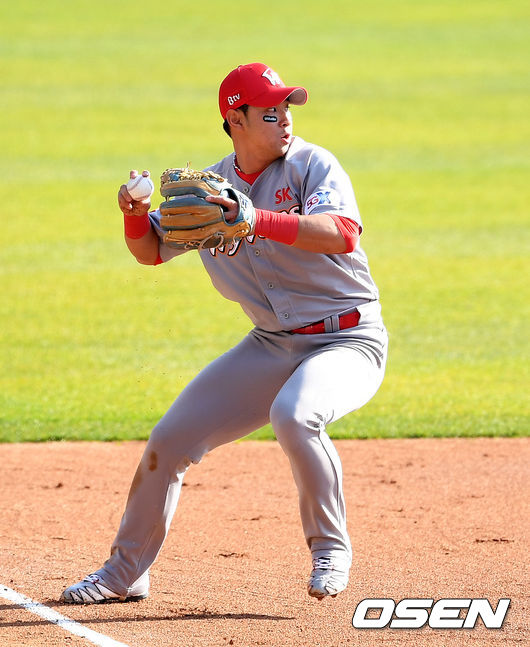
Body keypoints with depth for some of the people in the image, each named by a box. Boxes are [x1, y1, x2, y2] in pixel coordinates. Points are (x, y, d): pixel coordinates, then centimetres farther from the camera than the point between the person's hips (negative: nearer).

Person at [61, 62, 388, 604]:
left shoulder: (311, 164, -12)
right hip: (272, 346, 5)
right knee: (170, 438, -1)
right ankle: (125, 571, 19)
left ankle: (330, 547, -12)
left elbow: (343, 234, -30)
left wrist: (257, 220, -40)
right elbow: (150, 250, 14)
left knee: (293, 414, -35)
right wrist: (135, 214, -8)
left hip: (348, 340, -5)